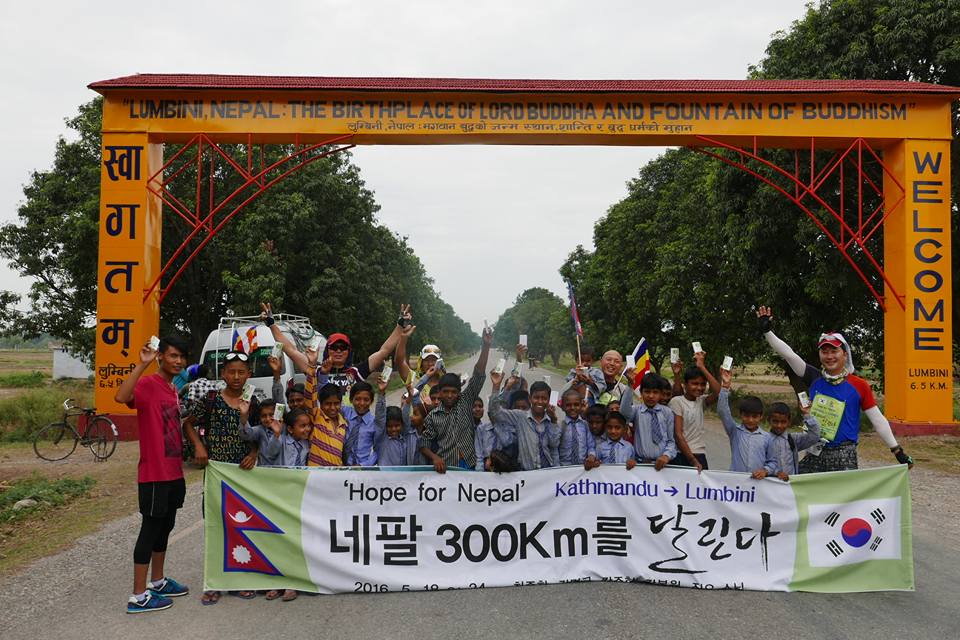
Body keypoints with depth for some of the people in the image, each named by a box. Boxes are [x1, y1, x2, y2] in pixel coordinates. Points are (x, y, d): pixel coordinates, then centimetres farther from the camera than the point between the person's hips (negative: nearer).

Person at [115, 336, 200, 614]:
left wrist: (198, 444, 10)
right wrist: (142, 364, -35)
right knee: (150, 529, -2)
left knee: (165, 527, 17)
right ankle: (139, 596, 7)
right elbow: (120, 397, -36)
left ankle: (158, 581, 31)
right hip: (154, 473, -9)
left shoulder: (174, 389, 13)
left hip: (174, 472, 9)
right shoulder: (147, 384, -15)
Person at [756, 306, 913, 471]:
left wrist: (897, 451, 0)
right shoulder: (815, 378, 4)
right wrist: (767, 331, -11)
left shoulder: (859, 386, -1)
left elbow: (878, 419, 1)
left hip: (844, 457, -2)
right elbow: (788, 354, -4)